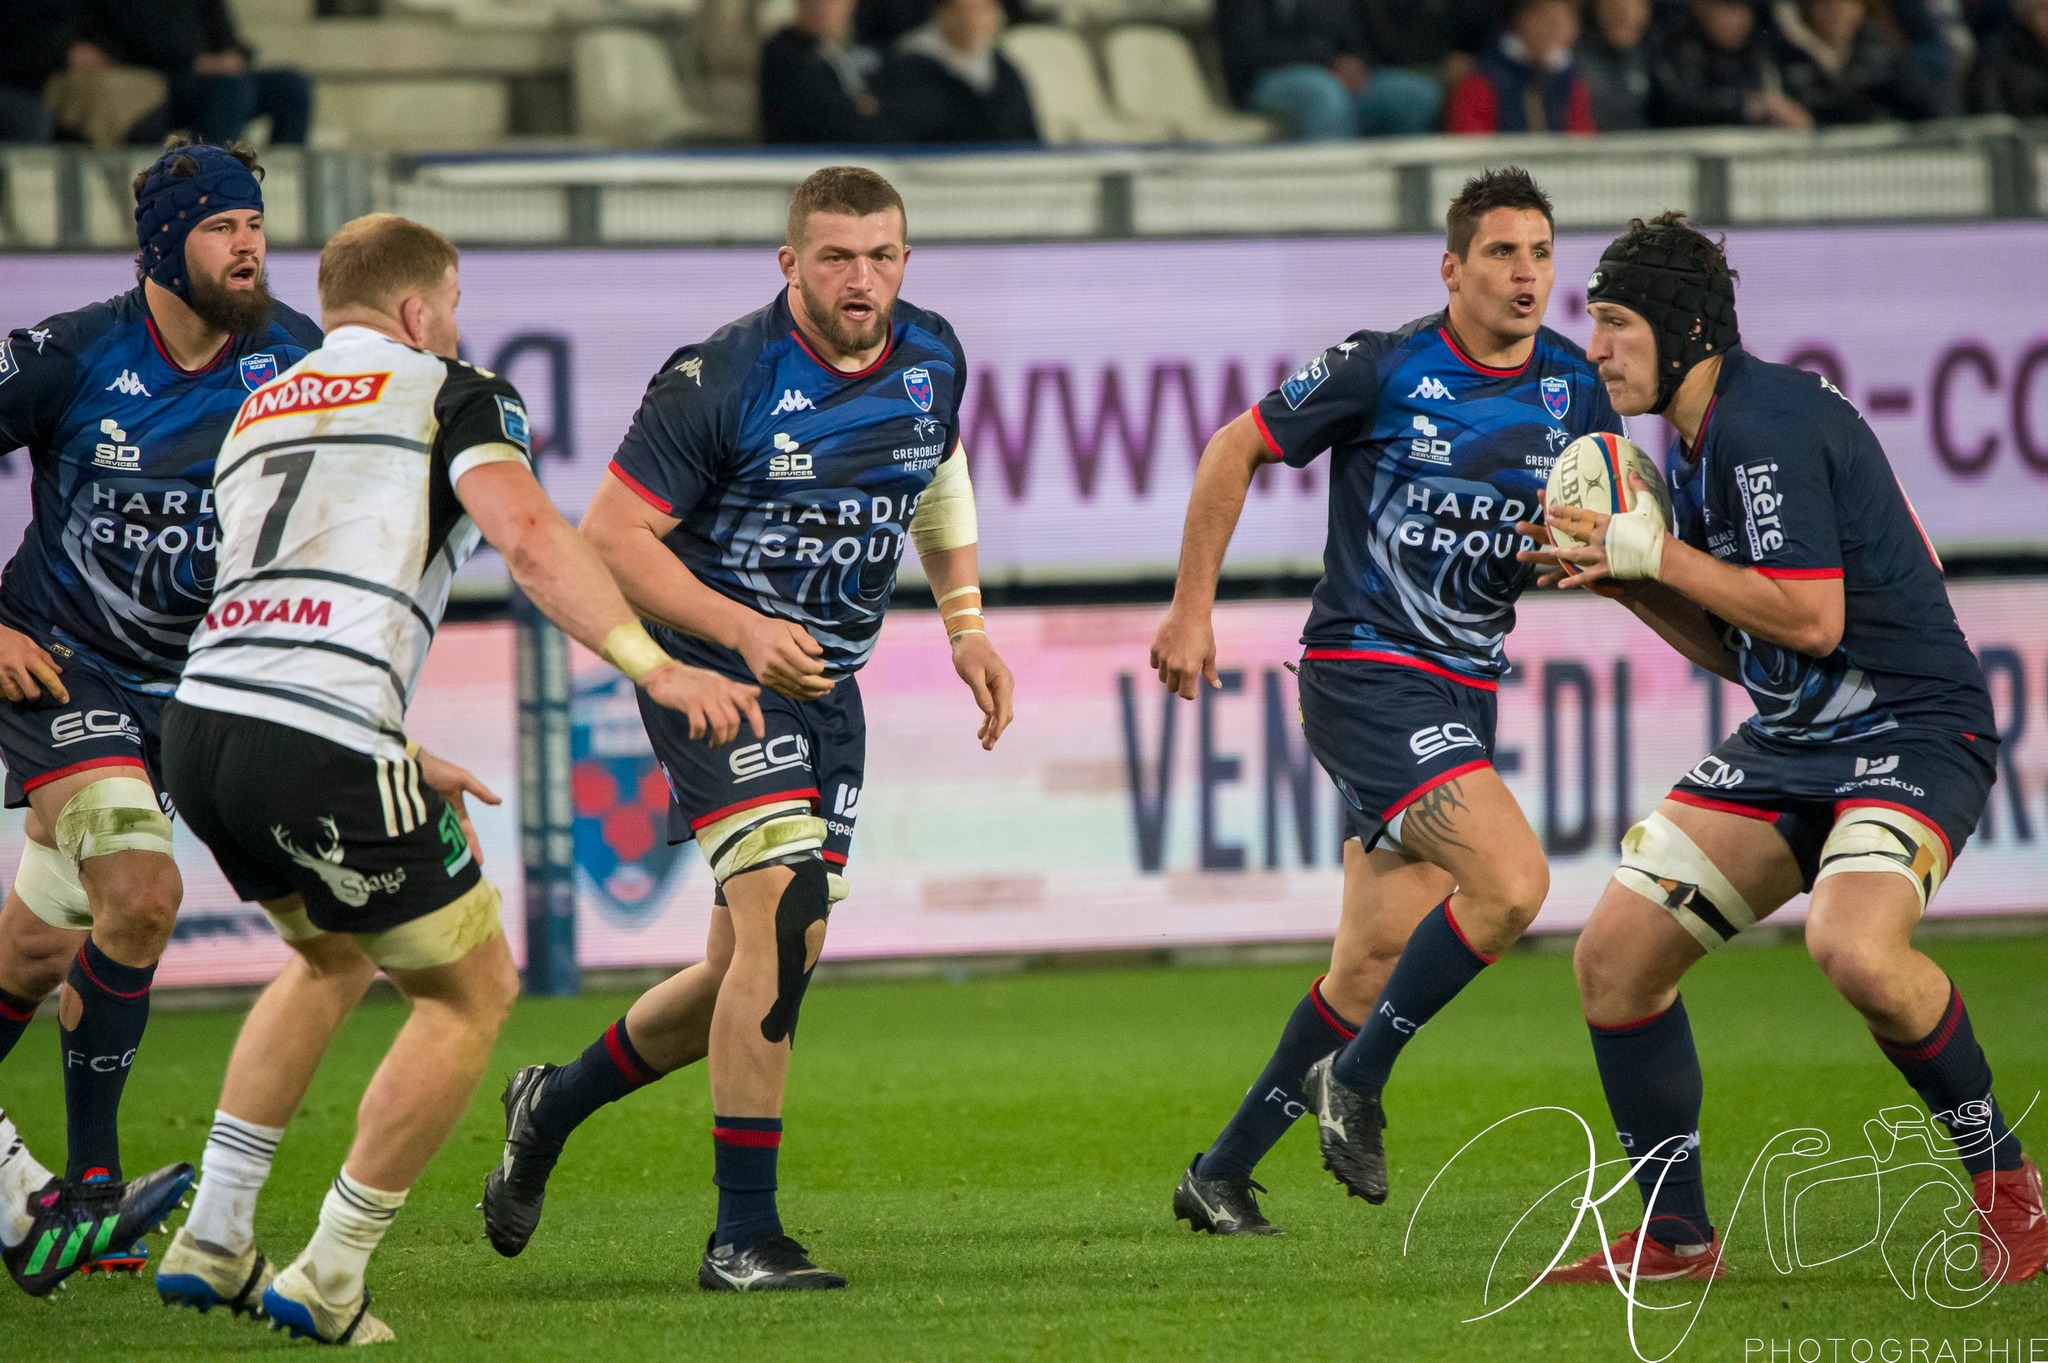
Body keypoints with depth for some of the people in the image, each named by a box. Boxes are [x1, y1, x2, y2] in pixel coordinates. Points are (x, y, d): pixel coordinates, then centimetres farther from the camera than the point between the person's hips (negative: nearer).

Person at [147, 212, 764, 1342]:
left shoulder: (253, 415, 28)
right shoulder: (450, 393, 7)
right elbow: (527, 539, -12)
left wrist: (400, 764, 39)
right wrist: (656, 669, -17)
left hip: (198, 726, 7)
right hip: (323, 750, -7)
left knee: (334, 956, 32)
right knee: (472, 989, 11)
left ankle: (211, 1242, 27)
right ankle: (327, 1279, 9)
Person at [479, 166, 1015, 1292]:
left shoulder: (931, 361, 2)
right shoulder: (722, 380, -19)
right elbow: (609, 535, -16)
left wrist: (965, 625, 15)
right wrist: (744, 632, -25)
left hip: (826, 689, 7)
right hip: (711, 675, -7)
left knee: (764, 966, 8)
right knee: (782, 912, -23)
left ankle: (554, 1105, 34)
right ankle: (742, 1235, -17)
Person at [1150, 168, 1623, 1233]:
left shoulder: (1572, 386, 5)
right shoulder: (1385, 368, -10)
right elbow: (1236, 450, -1)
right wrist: (1192, 610, -2)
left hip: (1461, 694, 6)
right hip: (1365, 674, -6)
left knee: (1373, 972, 5)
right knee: (1510, 881, -24)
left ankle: (1221, 1174, 18)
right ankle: (1356, 1079, -5)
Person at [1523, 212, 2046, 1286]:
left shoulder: (1768, 423, -18)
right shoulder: (1697, 445, 12)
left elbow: (1810, 619, -25)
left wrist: (1655, 552, -17)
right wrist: (1620, 577, 4)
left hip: (1912, 725, -10)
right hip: (1791, 741, 10)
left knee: (1855, 947, -35)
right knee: (1614, 957, 1)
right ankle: (1675, 1237, 13)